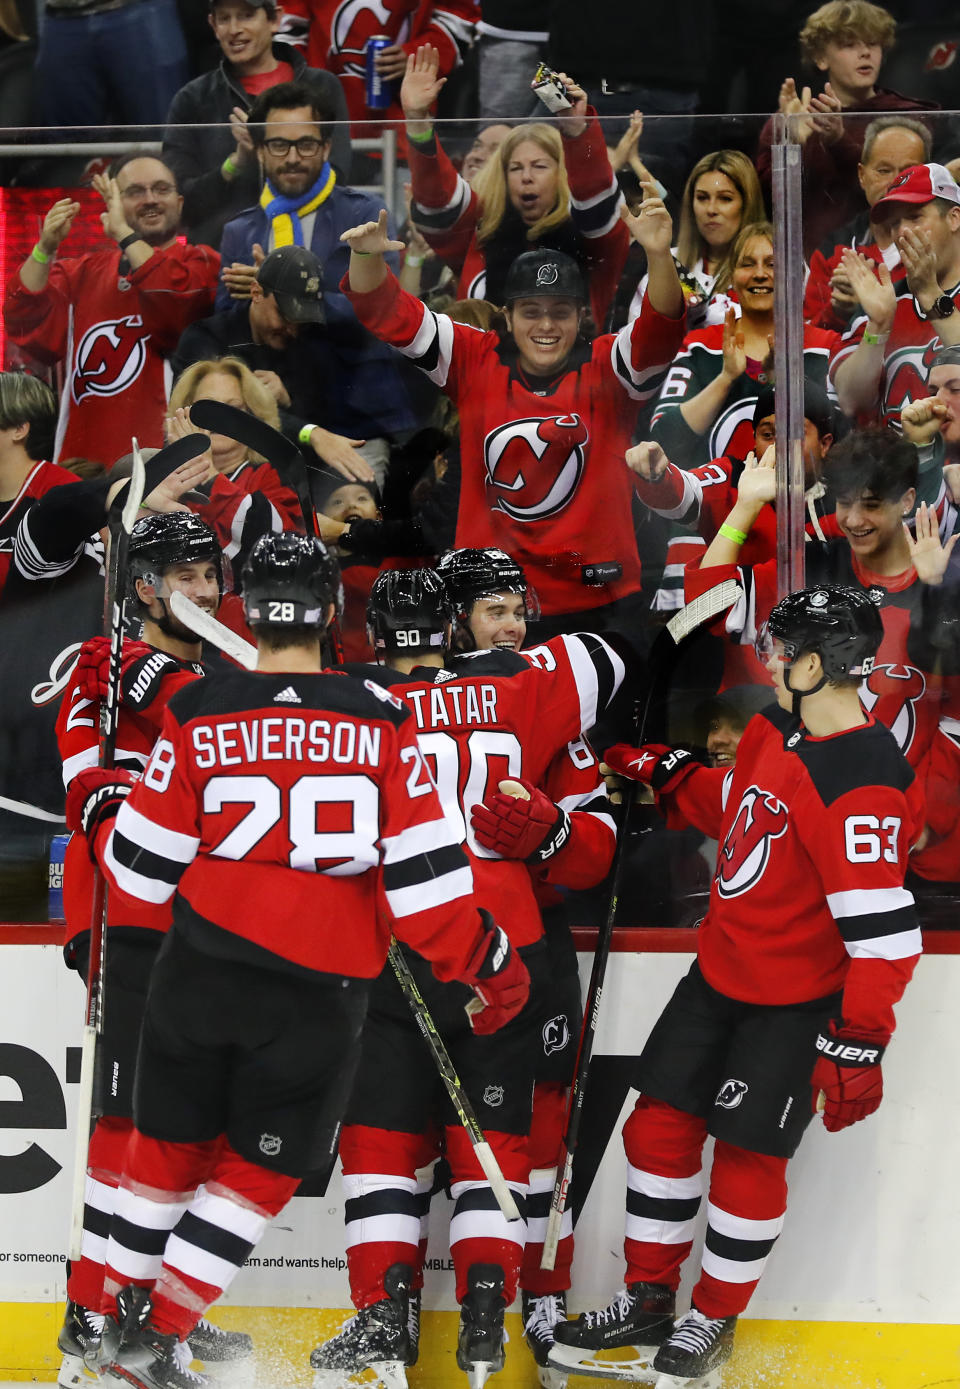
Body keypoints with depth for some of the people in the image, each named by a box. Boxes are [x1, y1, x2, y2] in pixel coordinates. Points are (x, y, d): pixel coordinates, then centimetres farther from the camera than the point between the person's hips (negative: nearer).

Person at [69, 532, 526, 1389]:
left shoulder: (198, 717, -5)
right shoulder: (381, 724, -7)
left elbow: (142, 869, 0)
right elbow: (423, 878, -9)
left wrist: (100, 810, 20)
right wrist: (488, 963, 4)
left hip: (201, 972, 2)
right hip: (319, 993, -1)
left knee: (171, 1144, 20)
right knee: (261, 1167, 13)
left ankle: (125, 1317, 30)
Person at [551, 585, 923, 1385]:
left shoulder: (861, 786, -29)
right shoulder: (777, 732, 0)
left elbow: (882, 933, -29)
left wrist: (856, 1047, -27)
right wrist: (660, 771, 11)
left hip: (797, 1002, -8)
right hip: (721, 972, 8)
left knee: (747, 1156, 3)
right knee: (662, 1124, 11)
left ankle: (715, 1320, 24)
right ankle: (649, 1298, 26)